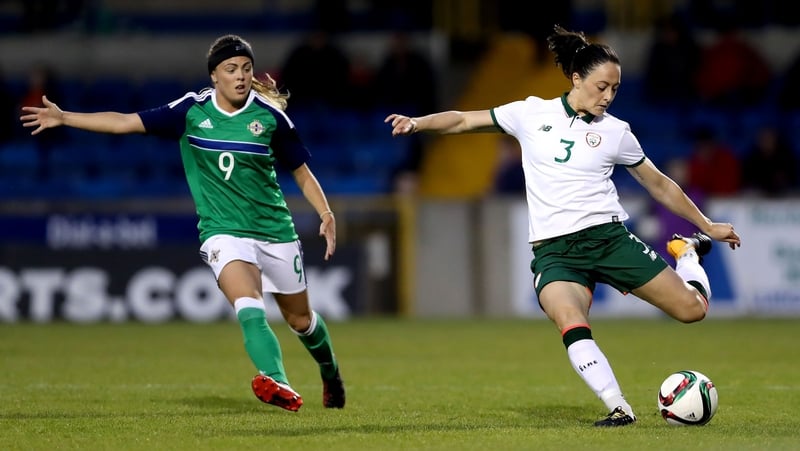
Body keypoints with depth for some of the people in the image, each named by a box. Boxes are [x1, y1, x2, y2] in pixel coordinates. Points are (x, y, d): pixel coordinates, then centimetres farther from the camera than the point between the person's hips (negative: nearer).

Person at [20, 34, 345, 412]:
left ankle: (331, 374, 42)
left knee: (299, 318, 14)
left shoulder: (270, 116, -5)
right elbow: (126, 122, -5)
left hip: (276, 231, 1)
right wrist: (63, 118, -10)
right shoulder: (191, 110, -5)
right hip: (223, 232, -1)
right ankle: (275, 380, -45)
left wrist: (326, 214, -9)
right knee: (249, 306, -29)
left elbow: (301, 171, 5)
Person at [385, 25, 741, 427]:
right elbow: (464, 120, 9)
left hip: (608, 237, 1)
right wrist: (418, 123, -7)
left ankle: (687, 252, 28)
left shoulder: (615, 131, 5)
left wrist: (708, 226, 19)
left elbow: (660, 185, 16)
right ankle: (618, 408, -29)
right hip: (553, 250, -1)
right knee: (571, 322, -34)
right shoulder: (532, 114, 4)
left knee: (693, 309, -6)